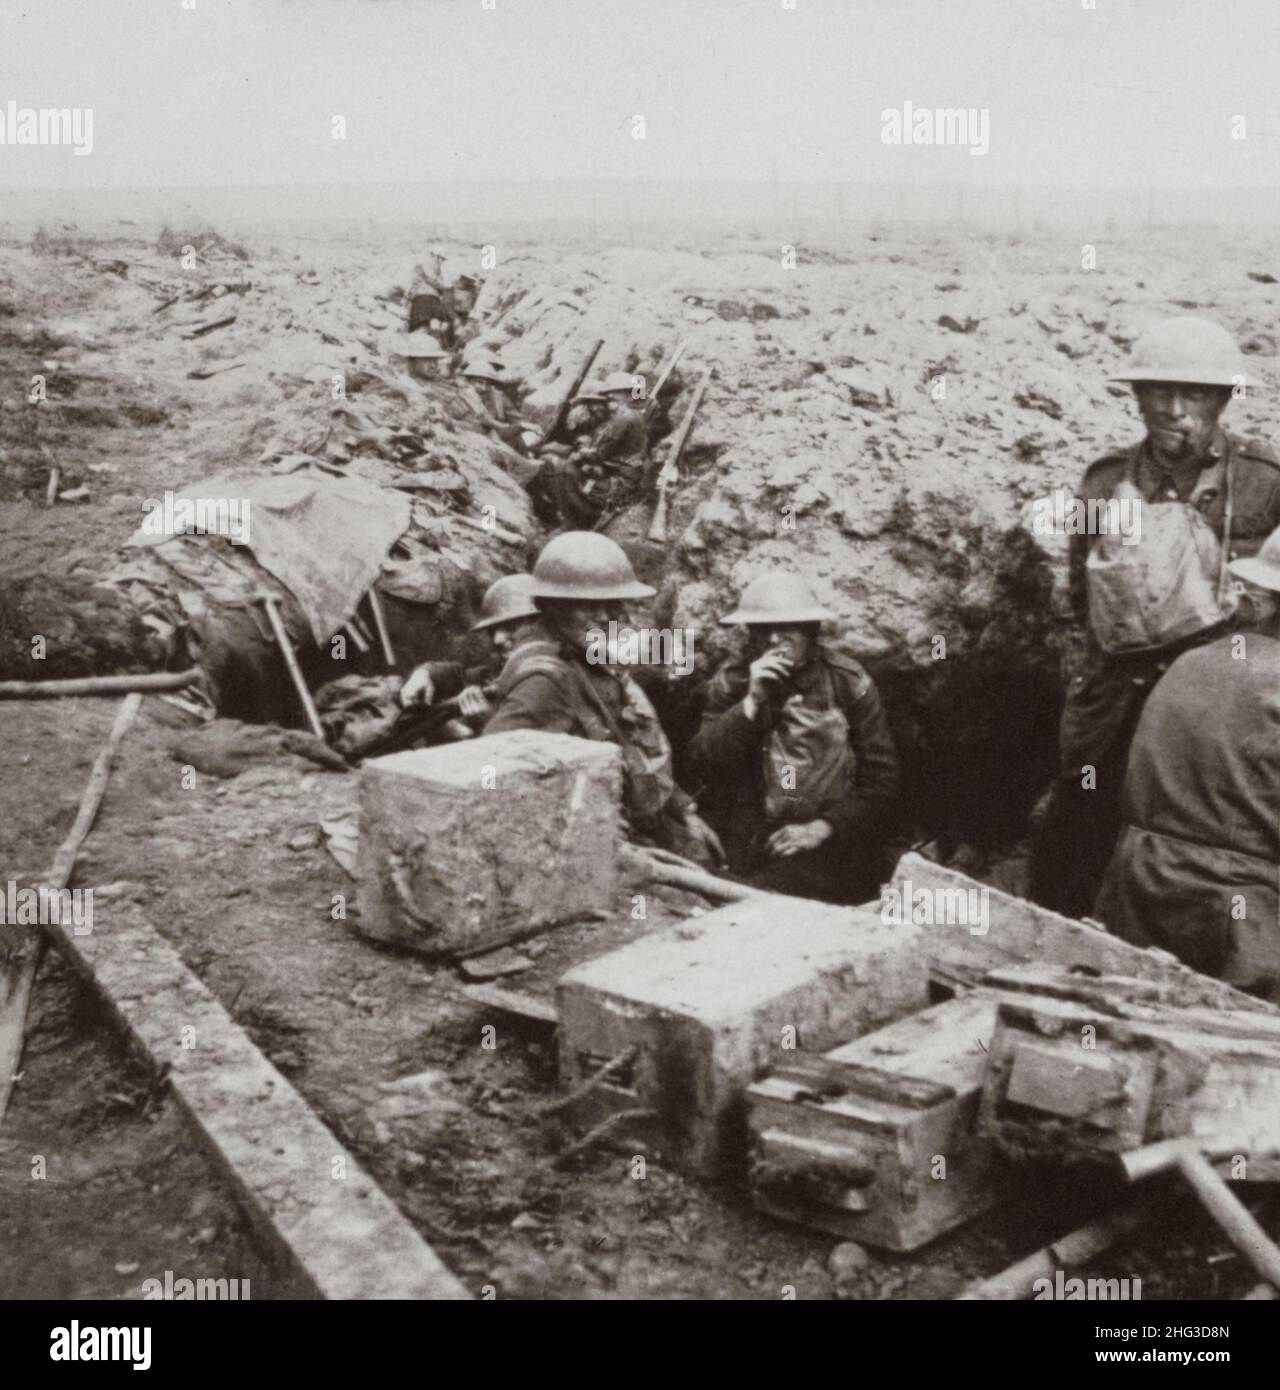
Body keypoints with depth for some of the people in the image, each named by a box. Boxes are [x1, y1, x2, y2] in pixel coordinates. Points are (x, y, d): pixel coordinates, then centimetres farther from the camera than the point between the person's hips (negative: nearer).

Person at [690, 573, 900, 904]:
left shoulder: (849, 681, 3)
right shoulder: (731, 682, 7)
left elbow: (882, 778, 2)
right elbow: (705, 765, -4)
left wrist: (823, 828, -9)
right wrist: (752, 702, -14)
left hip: (835, 840, -1)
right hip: (752, 842, 1)